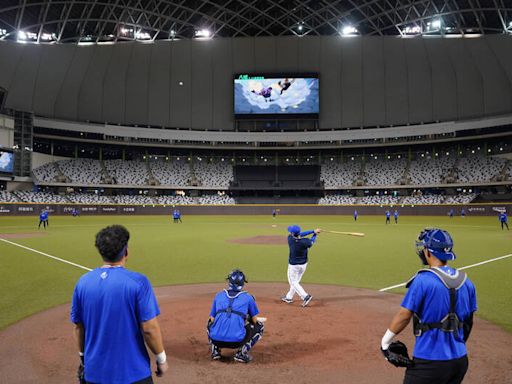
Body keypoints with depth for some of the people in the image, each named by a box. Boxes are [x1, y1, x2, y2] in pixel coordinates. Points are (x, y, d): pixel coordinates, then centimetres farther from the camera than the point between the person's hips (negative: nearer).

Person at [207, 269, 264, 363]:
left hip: (216, 339, 3)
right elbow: (254, 320, 15)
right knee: (259, 326, 22)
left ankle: (215, 350, 16)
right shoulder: (248, 297, 7)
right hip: (237, 341, -3)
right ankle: (242, 352, 4)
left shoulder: (218, 295, 14)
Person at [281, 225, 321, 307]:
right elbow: (312, 241, 1)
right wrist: (315, 233, 17)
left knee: (293, 282, 10)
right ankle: (289, 297, 34)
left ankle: (305, 296, -6)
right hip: (303, 264, 3)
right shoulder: (305, 241, -21)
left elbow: (299, 235, -9)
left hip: (293, 265, -3)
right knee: (296, 281, 21)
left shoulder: (290, 239, -21)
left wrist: (313, 231, -7)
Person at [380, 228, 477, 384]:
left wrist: (385, 342, -4)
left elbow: (404, 315, -16)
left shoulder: (423, 280, -17)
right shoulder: (466, 282, 2)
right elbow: (468, 323, 12)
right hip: (460, 360, 7)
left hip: (429, 361, -6)